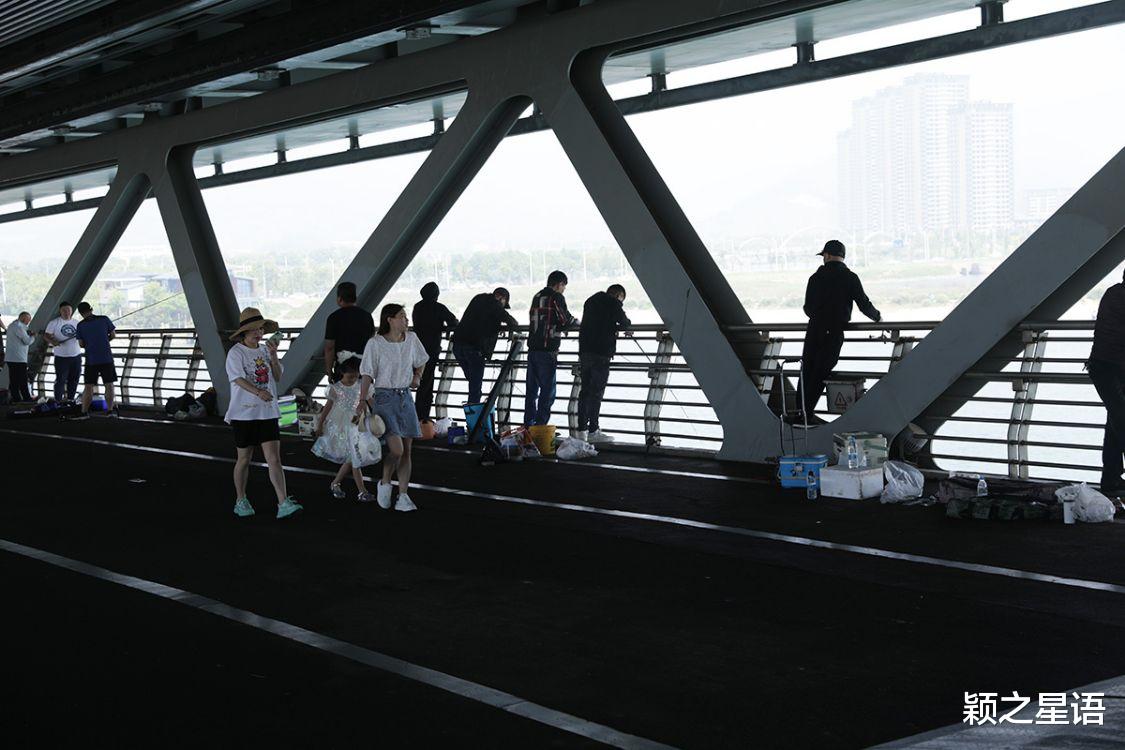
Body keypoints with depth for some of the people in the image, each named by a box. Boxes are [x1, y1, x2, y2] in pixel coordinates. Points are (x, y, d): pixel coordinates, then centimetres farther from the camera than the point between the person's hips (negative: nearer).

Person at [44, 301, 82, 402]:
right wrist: (52, 341, -25)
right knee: (60, 379, -6)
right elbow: (47, 335, -4)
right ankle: (58, 400, -2)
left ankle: (71, 399, 18)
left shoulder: (76, 323, 12)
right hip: (61, 357, -4)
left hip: (76, 356, 4)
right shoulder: (54, 323, 0)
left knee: (74, 380, 8)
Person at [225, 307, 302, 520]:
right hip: (244, 412, -3)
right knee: (244, 459, 9)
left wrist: (274, 356, -9)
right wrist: (258, 392, -36)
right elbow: (238, 379, -21)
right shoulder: (236, 353, -7)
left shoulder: (265, 350, 9)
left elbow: (277, 377, 5)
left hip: (268, 412, 4)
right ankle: (241, 501, 26)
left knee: (274, 459, -5)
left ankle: (283, 504, -12)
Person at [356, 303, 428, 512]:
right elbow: (368, 374, -10)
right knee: (396, 449, -16)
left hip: (405, 397, 5)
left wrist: (417, 376, 6)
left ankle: (403, 497, 10)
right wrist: (362, 400, -18)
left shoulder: (411, 338, 5)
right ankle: (384, 484, 12)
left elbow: (420, 361, 24)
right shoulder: (375, 343, -10)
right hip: (384, 398, -5)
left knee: (407, 450, 3)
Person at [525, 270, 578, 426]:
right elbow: (566, 321, -9)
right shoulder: (557, 297, -8)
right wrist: (577, 321, 12)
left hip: (532, 348, 7)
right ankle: (540, 426, -5)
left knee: (531, 389, 12)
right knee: (547, 390, -2)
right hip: (547, 350, -7)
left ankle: (528, 425, 16)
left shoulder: (537, 296, 14)